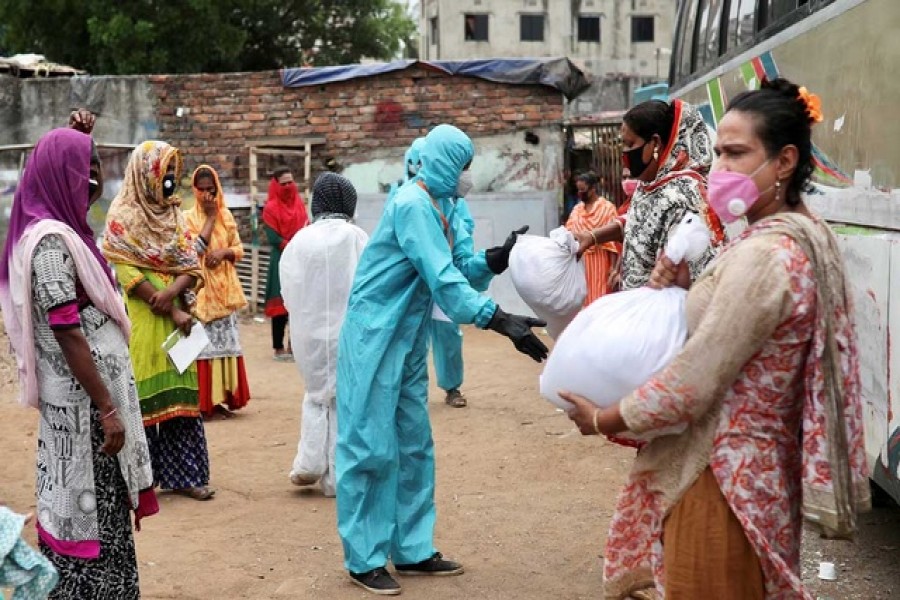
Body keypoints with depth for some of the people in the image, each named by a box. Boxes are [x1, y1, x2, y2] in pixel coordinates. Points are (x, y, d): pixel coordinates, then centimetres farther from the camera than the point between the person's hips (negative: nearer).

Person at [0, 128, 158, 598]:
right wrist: (107, 410, -21)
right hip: (82, 401, -9)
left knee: (96, 509, 17)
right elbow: (67, 334, -21)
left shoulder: (63, 230, 10)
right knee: (88, 513, 0)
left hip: (87, 394, 9)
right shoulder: (50, 239, -18)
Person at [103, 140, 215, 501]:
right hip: (139, 317, -5)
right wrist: (173, 312, -15)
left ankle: (181, 474, 12)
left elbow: (191, 265, 6)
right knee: (141, 394, -2)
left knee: (179, 394, 6)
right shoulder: (123, 215, -5)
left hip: (176, 314, 5)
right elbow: (126, 271, -13)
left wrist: (173, 291, -16)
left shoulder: (173, 213, 12)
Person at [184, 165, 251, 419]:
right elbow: (194, 250, -15)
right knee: (203, 344, -6)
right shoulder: (188, 217, -2)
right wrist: (210, 217, -12)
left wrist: (224, 251, -11)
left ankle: (222, 398, 10)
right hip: (200, 290, -4)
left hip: (224, 289, 4)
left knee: (226, 343, 4)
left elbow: (239, 249, 11)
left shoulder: (226, 215, 10)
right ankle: (203, 401, -1)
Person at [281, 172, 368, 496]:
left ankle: (309, 463, 12)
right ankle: (336, 477, 12)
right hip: (347, 331, -2)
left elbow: (288, 290, 1)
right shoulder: (355, 237, -9)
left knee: (317, 394, 21)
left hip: (310, 331, 2)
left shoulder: (301, 239, -4)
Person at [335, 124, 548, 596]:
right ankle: (364, 558, 6)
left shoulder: (440, 207, 10)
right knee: (371, 447, -3)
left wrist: (497, 258, -15)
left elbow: (463, 267, 5)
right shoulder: (413, 205, -19)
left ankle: (411, 550, 21)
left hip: (407, 340, 10)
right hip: (375, 337, -10)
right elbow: (443, 279, -28)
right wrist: (501, 321, -33)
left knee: (413, 446, 12)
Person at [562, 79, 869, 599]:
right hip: (764, 459, 10)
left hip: (725, 469, -10)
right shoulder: (805, 234, 6)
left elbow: (692, 384, -24)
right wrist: (683, 289, -1)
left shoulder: (763, 255, -24)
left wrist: (603, 420, -10)